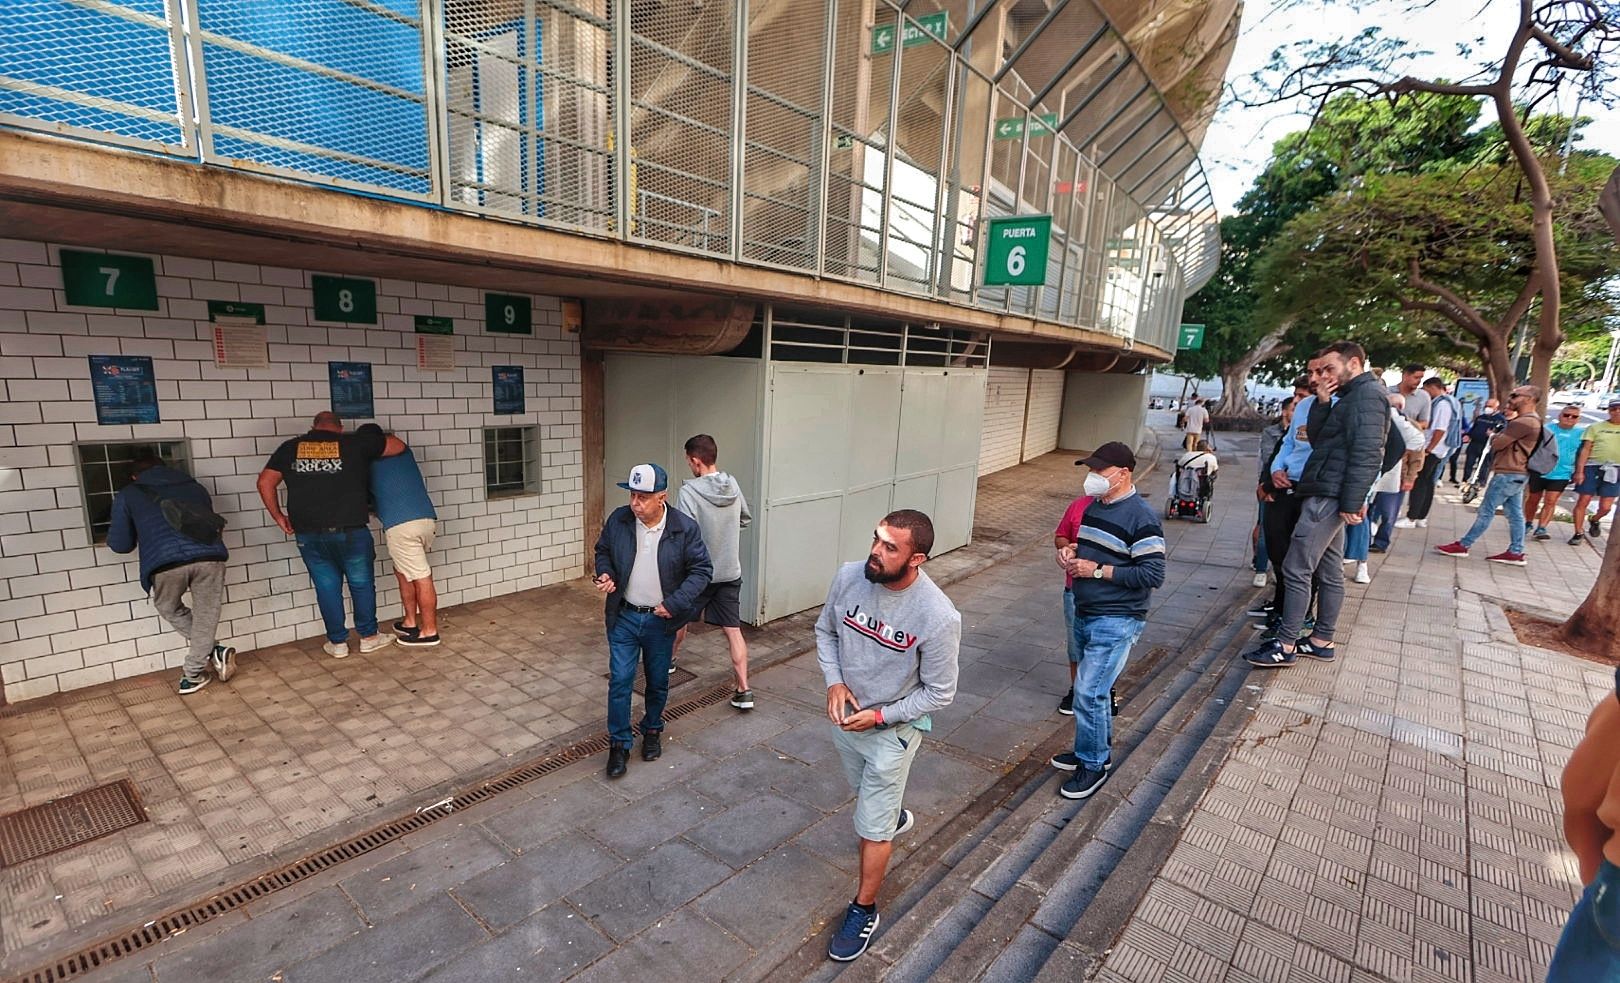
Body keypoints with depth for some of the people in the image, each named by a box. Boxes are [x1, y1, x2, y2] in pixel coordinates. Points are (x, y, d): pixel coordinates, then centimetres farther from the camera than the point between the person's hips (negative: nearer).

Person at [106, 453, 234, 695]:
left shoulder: (128, 495, 23)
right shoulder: (193, 486, 29)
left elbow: (120, 544, 24)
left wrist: (142, 534, 45)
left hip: (166, 562, -1)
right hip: (210, 556, 1)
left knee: (169, 607, 29)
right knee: (205, 616, 18)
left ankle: (211, 650, 22)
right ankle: (193, 675, 20)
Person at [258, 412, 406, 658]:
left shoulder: (290, 448, 9)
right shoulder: (353, 443, 2)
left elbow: (265, 482, 5)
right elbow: (398, 445, 9)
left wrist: (278, 516, 14)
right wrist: (374, 442, 29)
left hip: (308, 534, 3)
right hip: (350, 530, -2)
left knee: (327, 587, 13)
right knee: (362, 584, 12)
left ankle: (338, 643, 20)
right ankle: (368, 637, 21)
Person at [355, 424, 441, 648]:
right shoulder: (403, 451, 18)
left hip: (401, 525, -6)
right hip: (428, 519, 6)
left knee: (421, 577, -2)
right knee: (403, 570, 21)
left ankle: (430, 632, 6)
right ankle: (410, 622, 26)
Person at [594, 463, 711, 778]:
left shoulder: (685, 528, -17)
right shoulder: (618, 520, -9)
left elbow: (701, 569, -11)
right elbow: (603, 551, 8)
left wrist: (675, 603, -21)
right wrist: (606, 574, -12)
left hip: (661, 620, -1)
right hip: (624, 617, 1)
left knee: (658, 682, 15)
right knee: (620, 680, 2)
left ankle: (652, 730, 40)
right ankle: (619, 743, 21)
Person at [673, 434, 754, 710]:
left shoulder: (689, 492, -20)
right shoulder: (733, 486, -2)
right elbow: (746, 519, 13)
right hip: (730, 571, 4)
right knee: (733, 630, 6)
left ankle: (668, 659, 46)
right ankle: (743, 689, 3)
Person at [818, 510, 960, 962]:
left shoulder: (939, 617, -31)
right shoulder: (849, 576, -19)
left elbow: (939, 694, -17)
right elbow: (825, 630, 0)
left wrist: (879, 716, -21)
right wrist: (834, 681, -14)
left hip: (893, 729, -5)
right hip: (845, 716, 5)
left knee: (872, 828, 10)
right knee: (867, 793, 32)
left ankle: (864, 910, 36)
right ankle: (896, 815, 66)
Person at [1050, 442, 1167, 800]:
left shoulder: (1141, 517, -18)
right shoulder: (1094, 506, 8)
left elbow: (1153, 574, -21)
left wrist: (1097, 570, -21)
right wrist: (1073, 551, 0)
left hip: (1116, 622, -8)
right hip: (1085, 615, 8)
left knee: (1088, 692, -6)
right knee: (1096, 688, 20)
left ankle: (1093, 766, 12)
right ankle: (1098, 750, 37)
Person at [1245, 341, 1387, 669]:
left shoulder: (1367, 394, -12)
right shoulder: (1352, 396, 20)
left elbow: (1367, 453, -20)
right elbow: (1317, 438, 14)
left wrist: (1352, 502, -24)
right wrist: (1323, 404, 0)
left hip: (1329, 496, -11)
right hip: (1328, 496, 11)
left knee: (1296, 568, -9)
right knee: (1329, 571, 14)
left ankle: (1285, 646, -4)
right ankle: (1321, 641, 23)